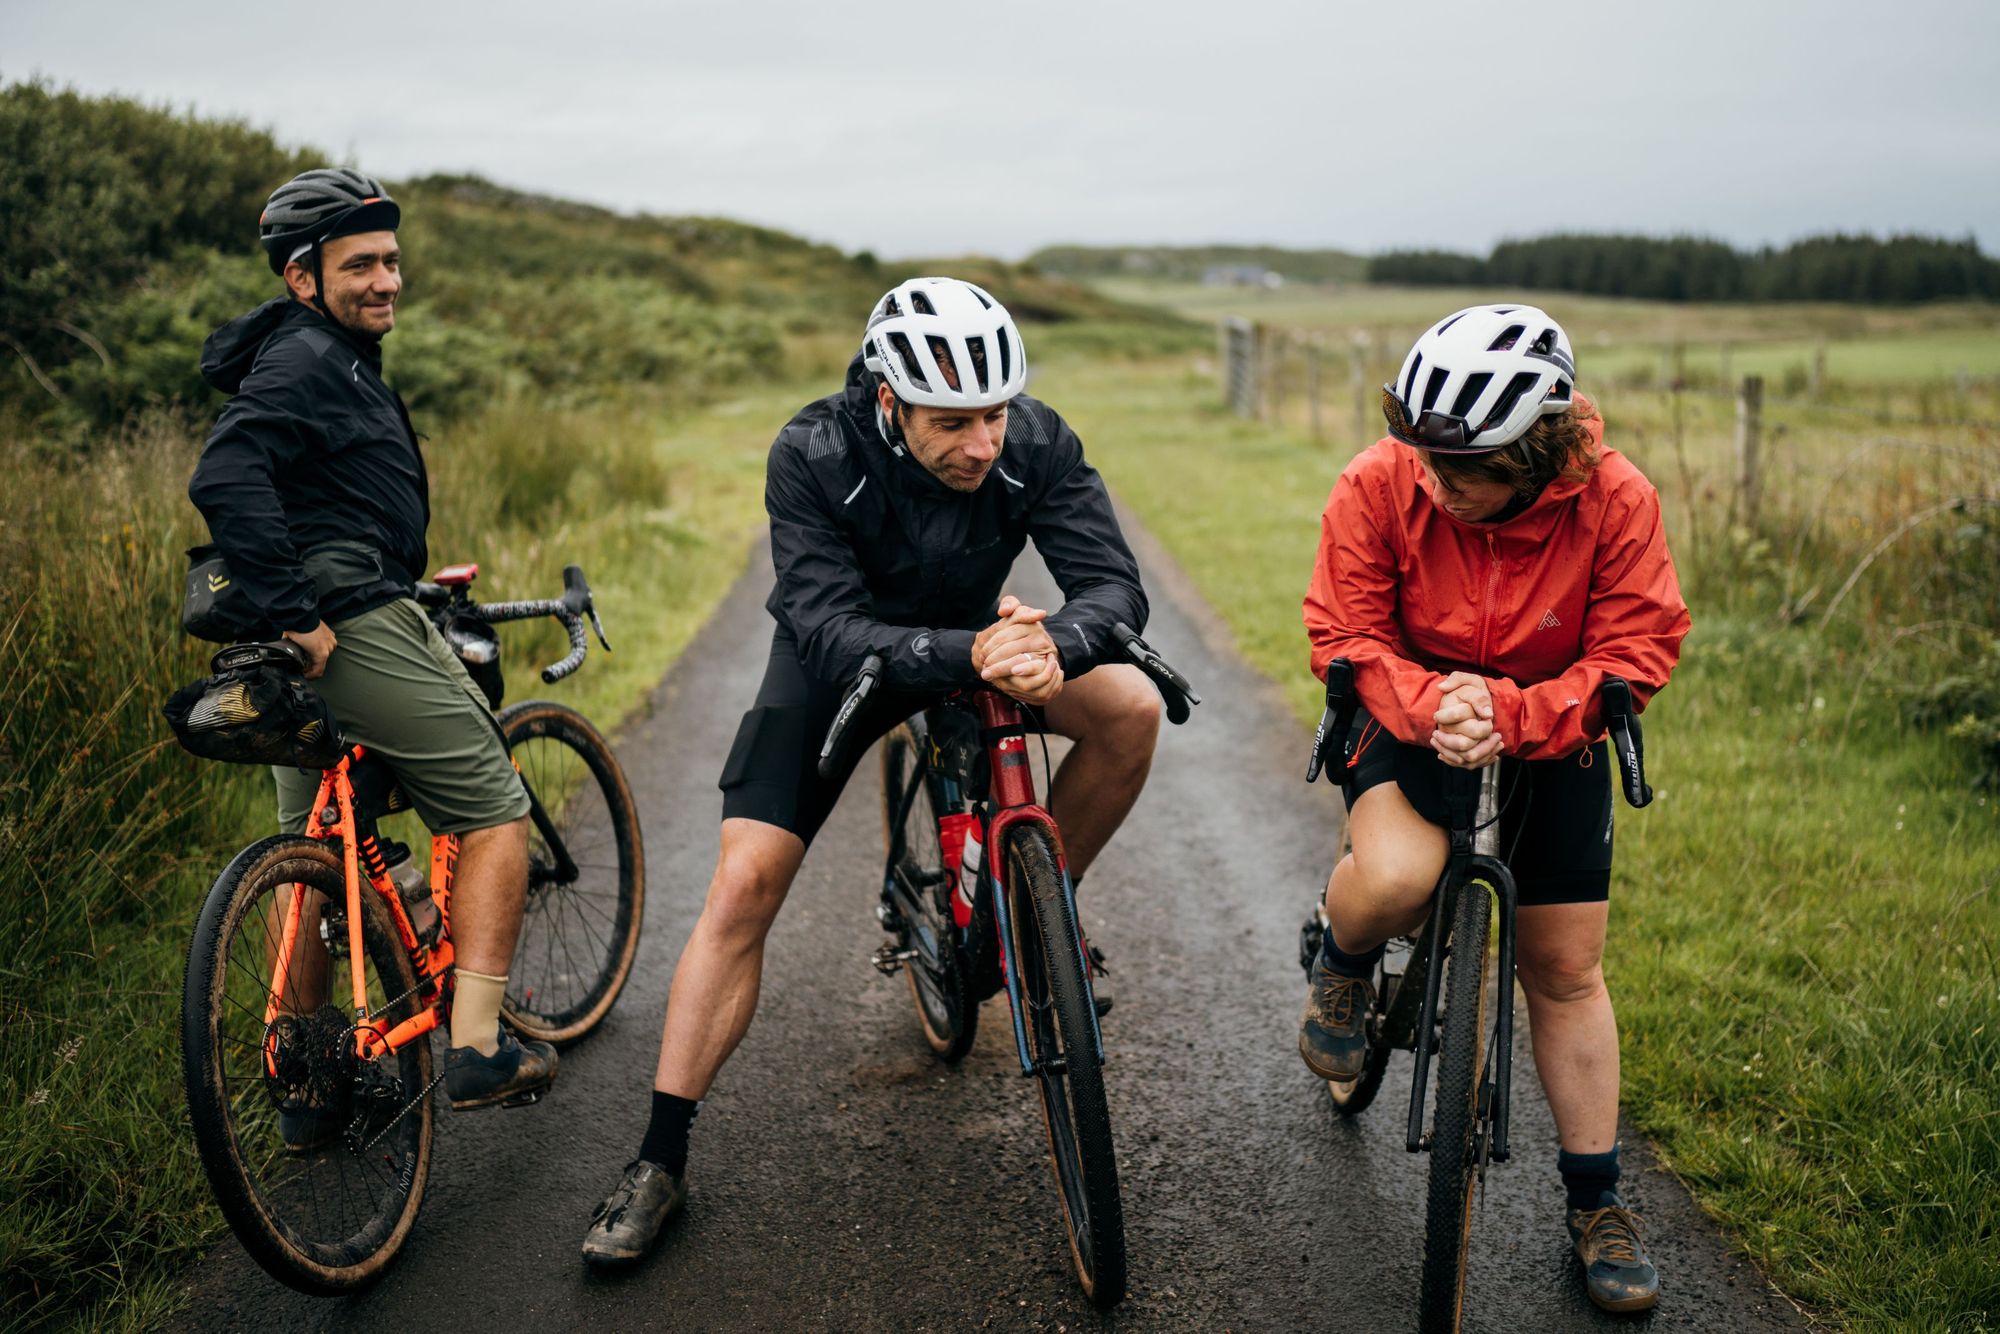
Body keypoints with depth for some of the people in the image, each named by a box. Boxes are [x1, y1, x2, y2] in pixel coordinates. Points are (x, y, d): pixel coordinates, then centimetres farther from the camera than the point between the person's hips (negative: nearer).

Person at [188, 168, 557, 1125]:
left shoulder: (334, 359, 20)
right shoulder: (308, 359, -13)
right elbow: (225, 481, -28)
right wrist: (297, 612, -28)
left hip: (314, 640, 11)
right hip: (355, 631, -11)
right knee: (494, 811, -2)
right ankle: (478, 1048, -3)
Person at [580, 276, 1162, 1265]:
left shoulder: (1036, 445, -23)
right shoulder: (813, 458, -30)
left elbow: (1113, 581, -27)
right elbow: (831, 631, -37)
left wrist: (1053, 646, -51)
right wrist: (967, 657, -54)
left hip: (980, 638, 3)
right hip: (840, 656, -2)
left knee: (1130, 708, -23)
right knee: (743, 888, -14)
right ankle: (659, 1163, -3)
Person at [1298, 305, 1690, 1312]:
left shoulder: (1614, 501, -22)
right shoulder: (1378, 486, -22)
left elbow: (1632, 656, -17)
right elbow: (1346, 635, -16)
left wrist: (1509, 716, -33)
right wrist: (1429, 704, -36)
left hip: (1550, 739, 1)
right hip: (1410, 721, -1)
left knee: (1565, 971, 6)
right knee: (1394, 881, -33)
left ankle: (1596, 1202, 23)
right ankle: (1342, 962, 6)